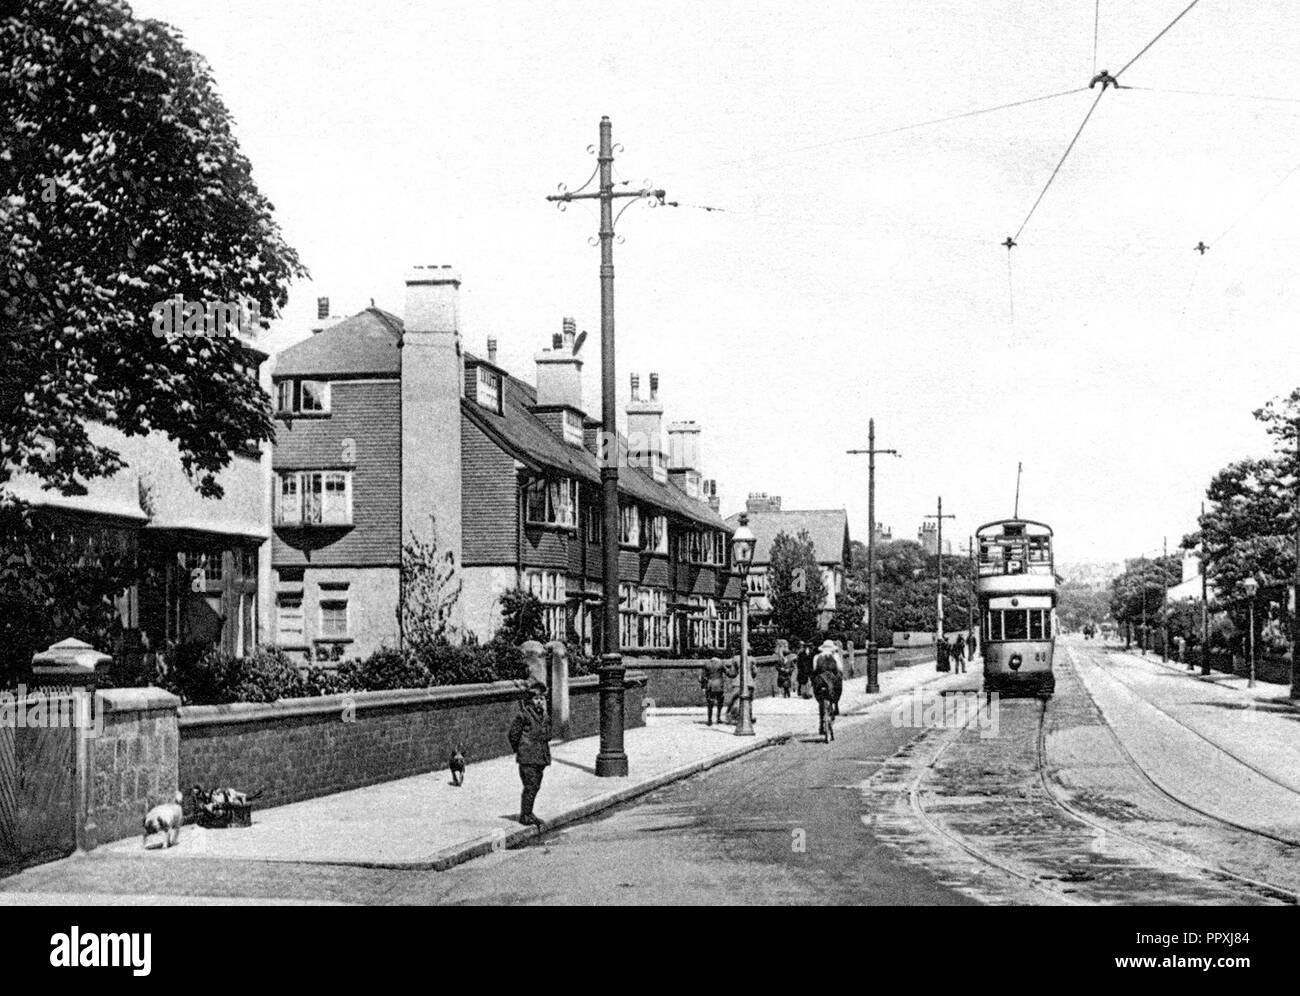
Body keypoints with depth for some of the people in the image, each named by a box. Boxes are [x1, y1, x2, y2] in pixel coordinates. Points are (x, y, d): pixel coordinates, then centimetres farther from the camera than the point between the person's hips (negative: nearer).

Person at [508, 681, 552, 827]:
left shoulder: (545, 717, 10)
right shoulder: (524, 715, -11)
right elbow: (512, 735, -7)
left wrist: (544, 751, 15)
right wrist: (518, 750, 0)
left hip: (541, 758, 7)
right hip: (527, 759, -7)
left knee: (536, 786, 10)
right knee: (530, 786, -8)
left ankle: (528, 813, 21)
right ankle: (525, 815, 1)